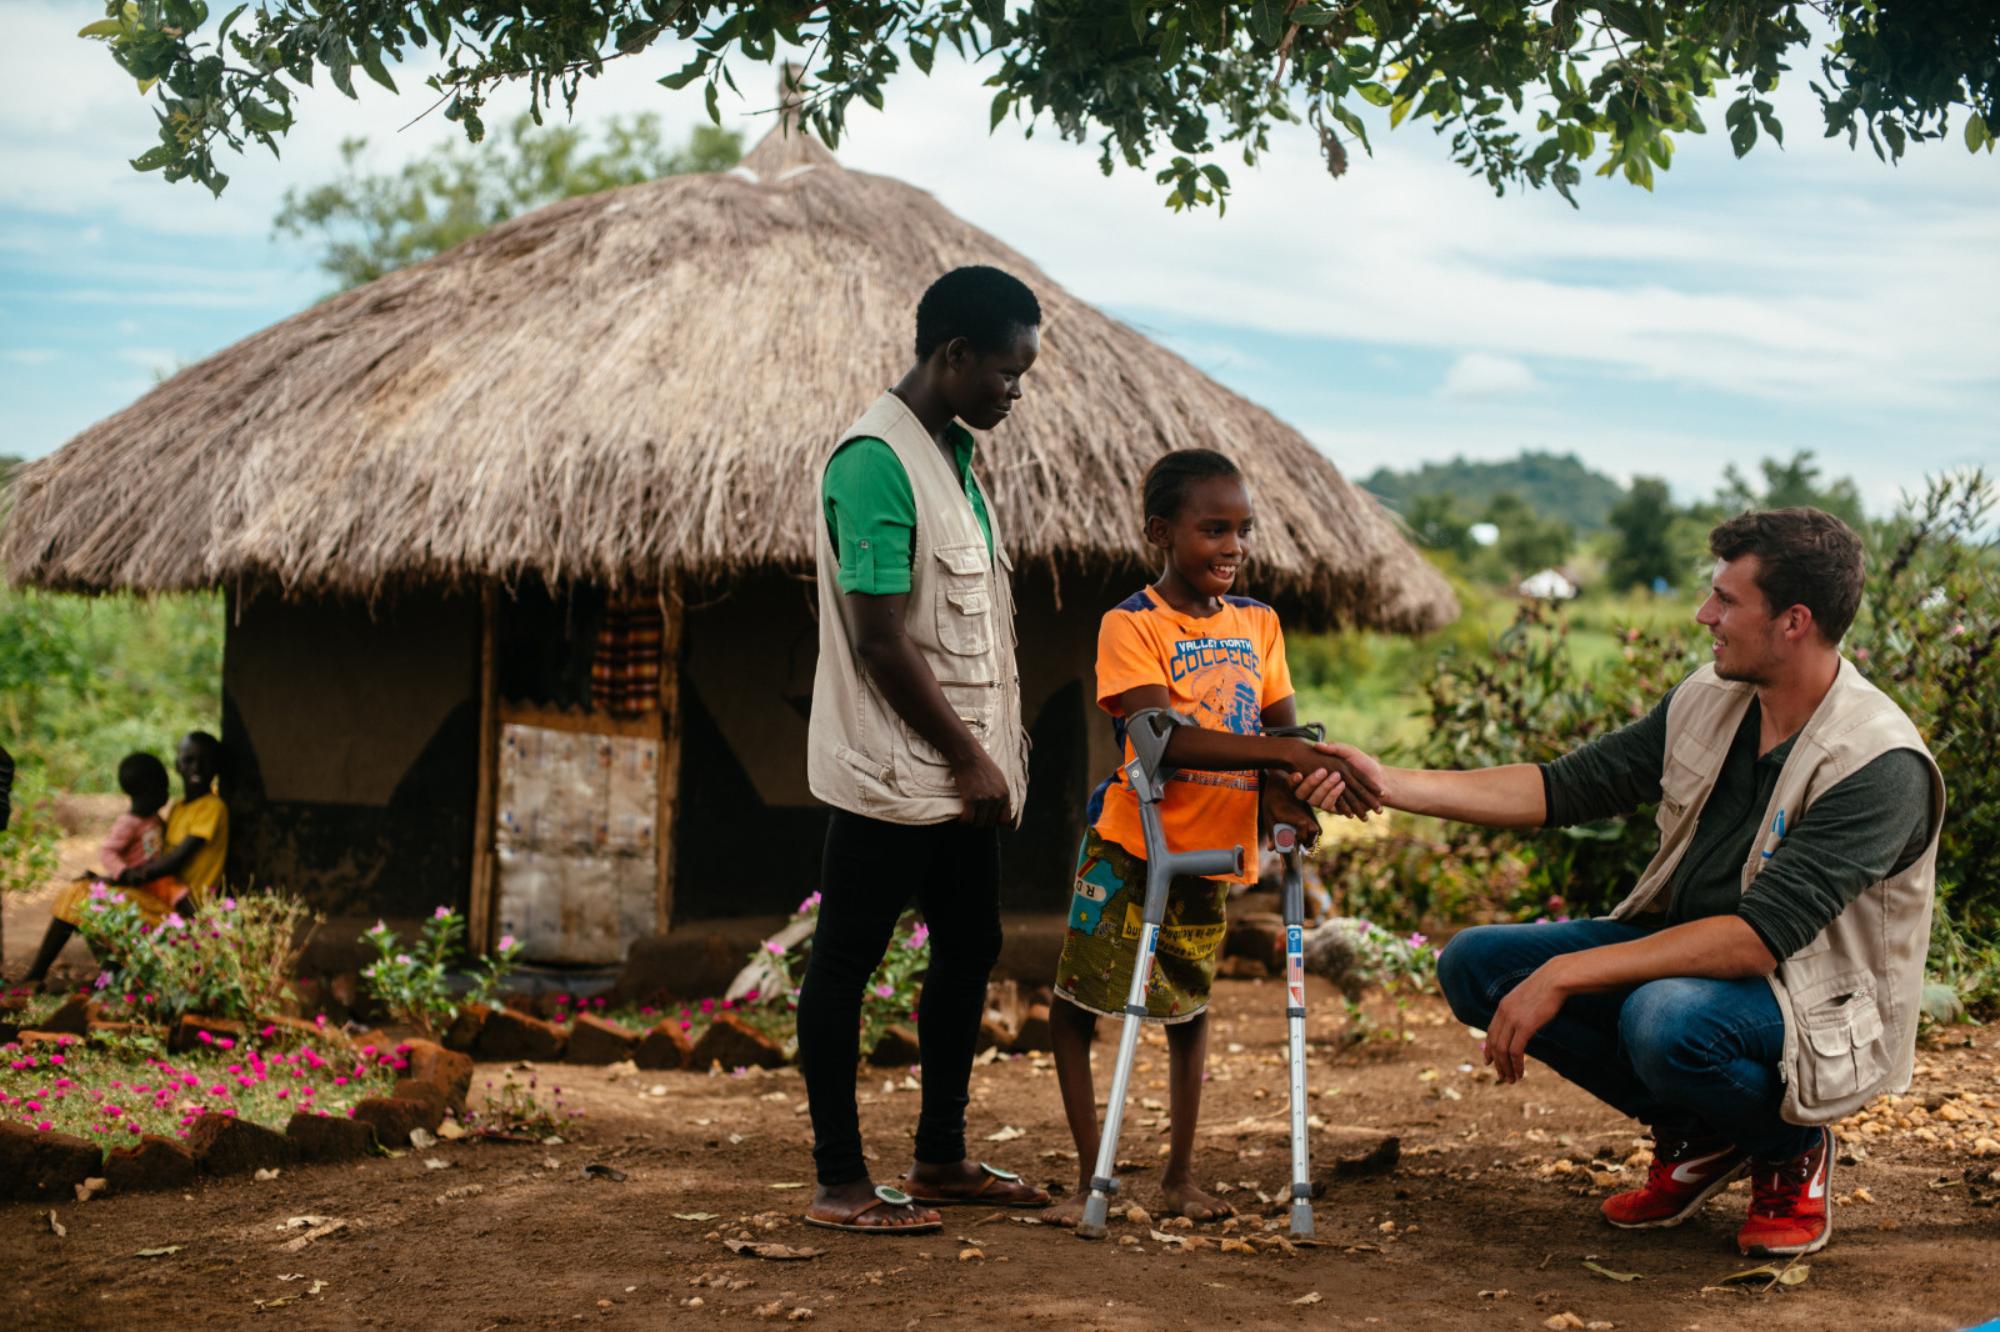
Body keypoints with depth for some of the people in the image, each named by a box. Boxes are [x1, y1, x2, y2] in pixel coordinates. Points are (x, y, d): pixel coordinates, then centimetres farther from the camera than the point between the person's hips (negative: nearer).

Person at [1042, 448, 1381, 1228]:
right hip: (1131, 847, -5)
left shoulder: (1257, 624, 4)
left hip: (1214, 854, 5)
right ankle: (1090, 1176, 12)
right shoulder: (1130, 625, -13)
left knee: (1189, 1008, 16)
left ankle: (1180, 1176, 29)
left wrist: (1284, 790, -20)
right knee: (1077, 1003, 0)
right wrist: (1282, 754, -32)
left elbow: (1285, 729, 3)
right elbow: (1165, 736, -25)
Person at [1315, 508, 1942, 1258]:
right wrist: (1392, 786, -3)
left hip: (1815, 1006, -7)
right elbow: (1566, 788, 6)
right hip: (1686, 958, 8)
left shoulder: (1881, 766, -24)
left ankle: (1793, 1149, -3)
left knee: (1667, 1018, -39)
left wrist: (1566, 976, -33)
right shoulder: (1708, 700, 0)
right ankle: (1695, 1135, 8)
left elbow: (1761, 935, -31)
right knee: (1474, 966, -5)